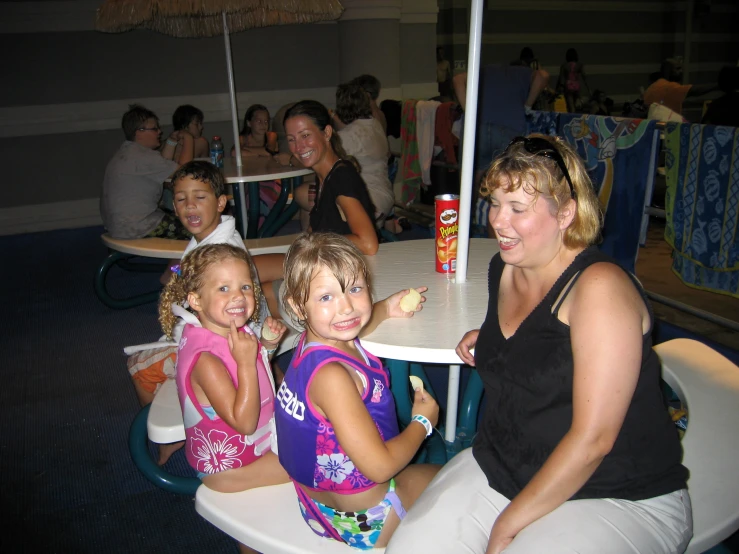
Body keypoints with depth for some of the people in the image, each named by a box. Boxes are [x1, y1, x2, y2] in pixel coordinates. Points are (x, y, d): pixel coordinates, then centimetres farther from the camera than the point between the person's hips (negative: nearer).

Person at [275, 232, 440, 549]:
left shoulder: (316, 340, -11)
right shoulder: (331, 376, -37)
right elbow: (380, 466, -33)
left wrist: (386, 310, 7)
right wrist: (423, 421, -17)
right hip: (362, 519, -8)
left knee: (441, 475, 32)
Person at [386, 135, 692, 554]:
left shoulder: (600, 287, -21)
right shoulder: (504, 269, 3)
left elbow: (592, 438, -22)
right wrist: (487, 338, 6)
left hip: (619, 499, -5)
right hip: (500, 469, 6)